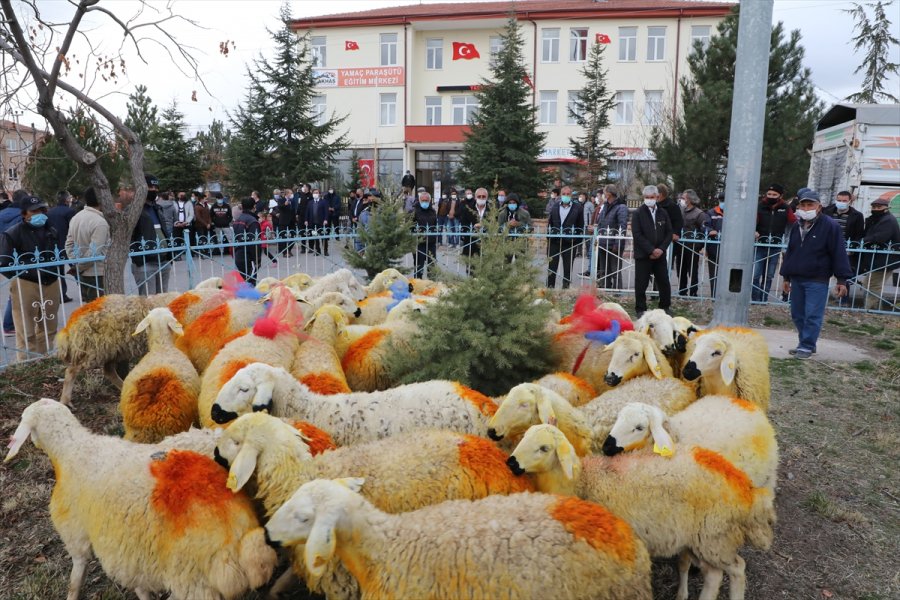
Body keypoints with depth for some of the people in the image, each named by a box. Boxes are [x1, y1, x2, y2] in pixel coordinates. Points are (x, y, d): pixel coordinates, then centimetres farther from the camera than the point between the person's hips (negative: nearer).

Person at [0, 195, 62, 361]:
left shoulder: (50, 231, 13)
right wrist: (21, 278, -9)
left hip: (50, 284, 6)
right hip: (25, 285, -6)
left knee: (49, 328, 13)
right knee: (26, 332, -3)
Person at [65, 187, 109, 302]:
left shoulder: (76, 217, 8)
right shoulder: (100, 222, -19)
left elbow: (69, 244, 11)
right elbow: (94, 252, -22)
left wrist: (75, 262, 6)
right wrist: (78, 267, -9)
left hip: (82, 273, 8)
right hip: (96, 273, -8)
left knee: (85, 303, 17)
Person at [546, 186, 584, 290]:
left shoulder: (577, 208, 0)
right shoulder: (555, 206, 9)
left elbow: (581, 226, 1)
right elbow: (549, 222, 12)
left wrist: (578, 241, -4)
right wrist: (548, 237, 6)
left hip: (569, 243, -2)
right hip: (554, 242, 3)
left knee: (567, 268, 6)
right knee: (552, 267, 5)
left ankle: (565, 288, 14)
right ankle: (549, 288, 12)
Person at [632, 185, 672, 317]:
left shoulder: (663, 213, 8)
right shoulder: (639, 213, -3)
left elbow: (669, 233, 9)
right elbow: (637, 234, -10)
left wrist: (661, 249, -7)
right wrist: (651, 250, -14)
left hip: (660, 254, 3)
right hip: (643, 255, -3)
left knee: (664, 283, 6)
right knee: (641, 284, 1)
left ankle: (665, 308, 21)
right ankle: (640, 310, 12)